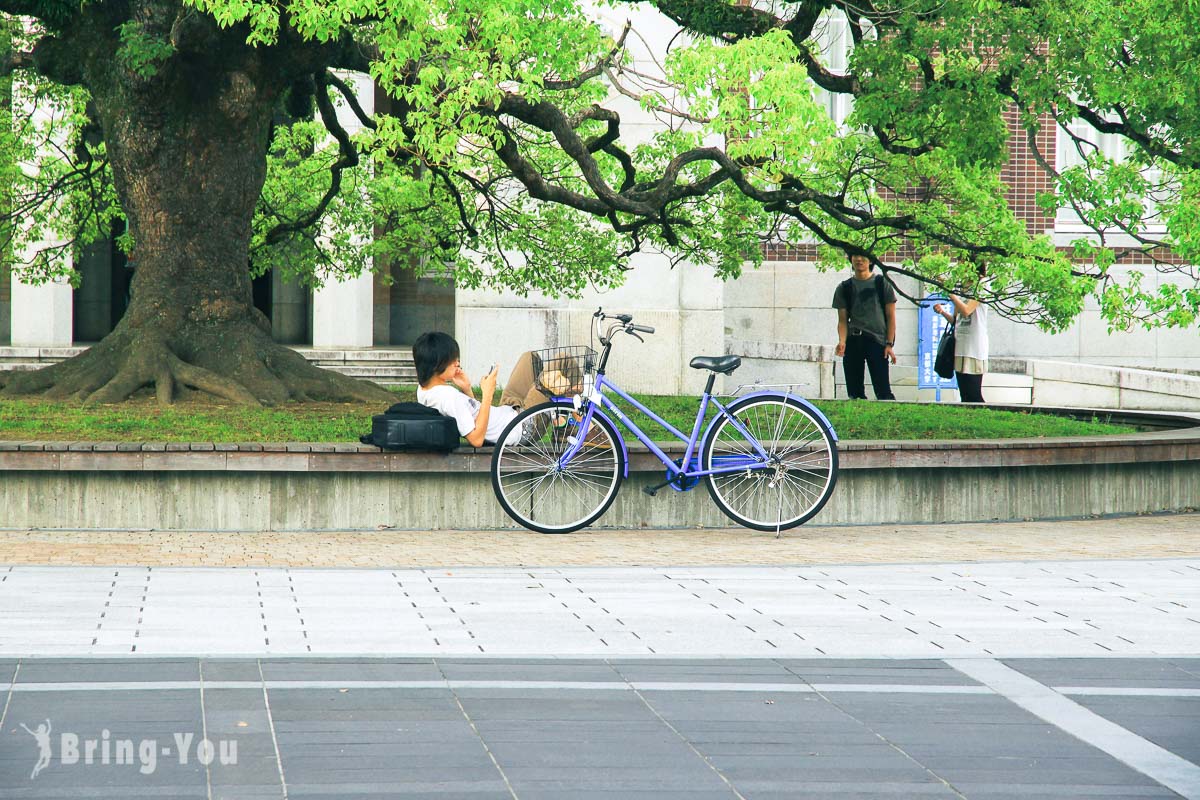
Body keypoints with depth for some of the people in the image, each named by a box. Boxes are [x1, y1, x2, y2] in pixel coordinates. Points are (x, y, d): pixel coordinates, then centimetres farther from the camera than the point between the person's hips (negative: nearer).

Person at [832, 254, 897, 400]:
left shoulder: (882, 283, 6)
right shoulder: (844, 288, 12)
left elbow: (891, 316, 5)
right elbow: (843, 320, 8)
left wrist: (890, 344, -4)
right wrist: (842, 341, -10)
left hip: (877, 340, -3)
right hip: (853, 342, 3)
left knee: (882, 391, -11)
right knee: (854, 392, 2)